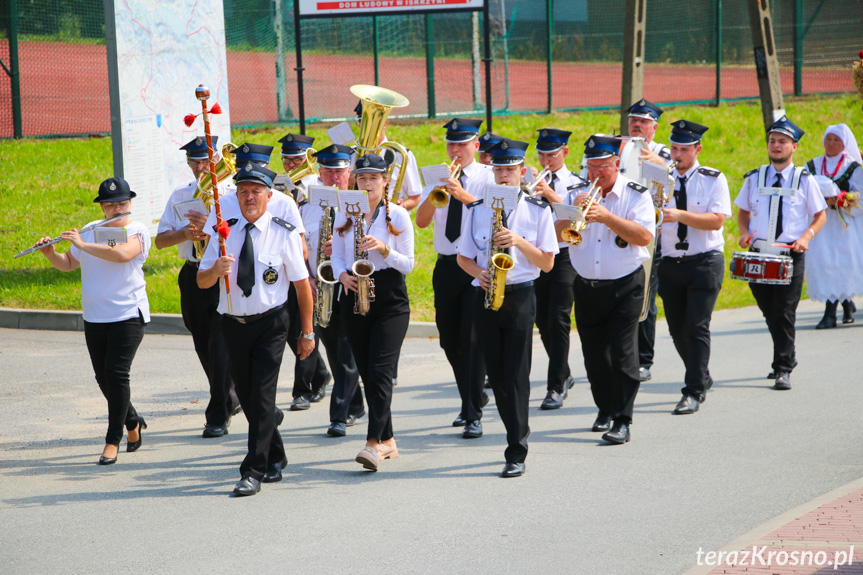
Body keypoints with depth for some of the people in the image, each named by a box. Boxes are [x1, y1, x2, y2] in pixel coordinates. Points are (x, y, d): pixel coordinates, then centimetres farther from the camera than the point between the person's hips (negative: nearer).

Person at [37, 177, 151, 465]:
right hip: (94, 319, 6)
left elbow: (121, 254, -27)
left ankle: (113, 441, -7)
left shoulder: (137, 232, -7)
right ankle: (133, 422, 33)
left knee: (116, 373, -12)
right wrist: (50, 253, -3)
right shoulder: (90, 231, 11)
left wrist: (82, 244, -23)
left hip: (128, 315, -6)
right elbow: (68, 264, 17)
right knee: (104, 377, 10)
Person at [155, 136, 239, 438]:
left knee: (220, 346, -11)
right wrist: (186, 233, -13)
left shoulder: (233, 193, -3)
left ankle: (218, 417, -7)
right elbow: (160, 240, 6)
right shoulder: (180, 195, 10)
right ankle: (229, 399, 35)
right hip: (193, 275, 5)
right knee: (204, 348, 14)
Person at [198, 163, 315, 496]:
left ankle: (254, 472, -11)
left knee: (263, 394, -12)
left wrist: (307, 332, 1)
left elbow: (302, 284, 0)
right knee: (246, 397, 11)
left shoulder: (283, 234, -5)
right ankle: (275, 459, 30)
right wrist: (216, 270, -22)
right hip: (233, 324, 4)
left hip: (270, 324, -4)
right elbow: (201, 282, 2)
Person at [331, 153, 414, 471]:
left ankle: (374, 442, -20)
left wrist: (384, 249, -18)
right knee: (366, 371, 6)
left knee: (380, 369, -15)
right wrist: (342, 275, -7)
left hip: (390, 299, -4)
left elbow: (408, 264, -1)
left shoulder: (398, 215, -1)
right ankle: (387, 441, 16)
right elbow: (337, 256, 13)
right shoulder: (345, 215, 9)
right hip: (354, 297, 4)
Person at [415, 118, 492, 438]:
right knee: (450, 340, 11)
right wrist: (433, 196, -17)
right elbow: (421, 221, 0)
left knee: (472, 339, -11)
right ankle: (474, 398, 31)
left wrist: (465, 196, -30)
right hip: (446, 267, 5)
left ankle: (473, 416, -8)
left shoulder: (488, 178, -1)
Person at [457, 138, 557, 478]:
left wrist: (520, 242, -14)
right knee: (496, 374, 6)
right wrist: (478, 272, -8)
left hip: (520, 297, -3)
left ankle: (517, 453, -9)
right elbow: (463, 257, 14)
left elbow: (547, 262, 1)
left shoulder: (538, 211, 3)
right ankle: (519, 434, 22)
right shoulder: (477, 211, 10)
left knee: (516, 374, -10)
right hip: (486, 296, 3)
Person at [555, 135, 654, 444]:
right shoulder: (579, 194, 8)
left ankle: (622, 420, -9)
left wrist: (606, 217, -22)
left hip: (625, 287, -4)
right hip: (586, 287, 4)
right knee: (594, 354, 9)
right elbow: (557, 235, 2)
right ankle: (606, 409, 28)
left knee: (623, 354, -10)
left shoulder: (635, 195, -3)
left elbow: (644, 236, -17)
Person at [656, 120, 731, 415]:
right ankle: (701, 378, 31)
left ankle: (694, 392, -7)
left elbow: (716, 220, -15)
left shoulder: (713, 180, -3)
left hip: (705, 262, -4)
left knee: (697, 327, -11)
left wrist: (679, 215, -25)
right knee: (677, 329, 10)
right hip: (670, 263, 4)